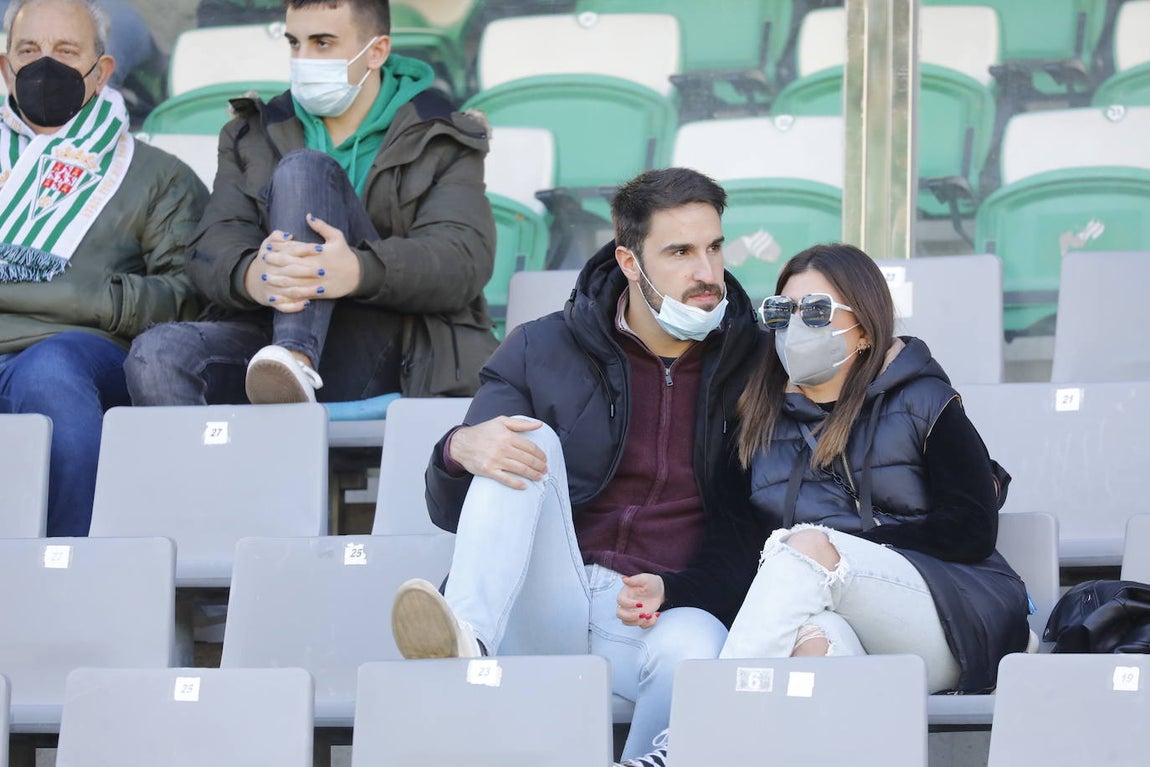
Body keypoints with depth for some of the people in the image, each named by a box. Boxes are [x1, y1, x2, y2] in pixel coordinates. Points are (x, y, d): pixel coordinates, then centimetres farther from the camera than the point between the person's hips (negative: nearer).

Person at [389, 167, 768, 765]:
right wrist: (459, 451, -20)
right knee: (531, 443, -22)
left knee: (694, 647, -38)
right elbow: (448, 512, 5)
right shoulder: (542, 351, 6)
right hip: (543, 612, 2)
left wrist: (673, 591, -16)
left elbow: (750, 532, 5)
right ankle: (467, 646, -42)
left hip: (670, 610, -2)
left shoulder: (750, 364, 5)